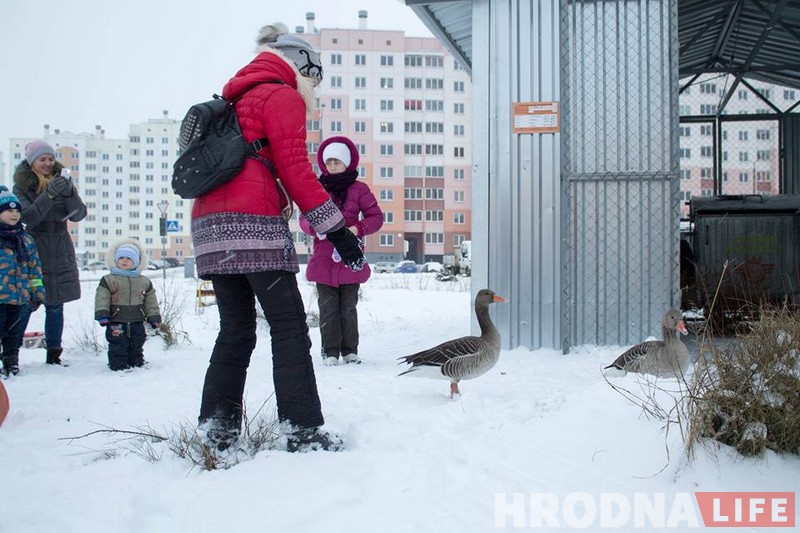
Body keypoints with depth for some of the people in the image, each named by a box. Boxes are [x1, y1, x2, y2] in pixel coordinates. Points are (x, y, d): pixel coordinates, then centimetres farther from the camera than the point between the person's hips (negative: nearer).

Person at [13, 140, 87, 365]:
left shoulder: (62, 181, 7)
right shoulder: (22, 186, -2)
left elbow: (79, 214, -2)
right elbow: (28, 217, -15)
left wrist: (68, 192, -20)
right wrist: (49, 194, -26)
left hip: (61, 254, 3)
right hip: (32, 252, -3)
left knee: (55, 306, 7)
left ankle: (54, 354, 14)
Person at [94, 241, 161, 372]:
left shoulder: (144, 282, 6)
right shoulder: (108, 280, -2)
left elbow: (150, 301, 10)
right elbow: (101, 298, -7)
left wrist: (154, 317, 6)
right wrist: (102, 315, -17)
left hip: (137, 322, 3)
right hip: (116, 323, -3)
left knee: (136, 346, 13)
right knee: (118, 346, -2)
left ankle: (137, 364, 25)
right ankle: (118, 366, 5)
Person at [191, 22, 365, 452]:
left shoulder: (237, 99, 28)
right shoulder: (283, 97, 3)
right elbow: (295, 170, -8)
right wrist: (336, 229, -9)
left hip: (209, 225, 8)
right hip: (253, 223, -8)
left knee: (235, 330, 11)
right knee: (289, 328, -5)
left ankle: (216, 429, 9)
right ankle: (303, 431, -7)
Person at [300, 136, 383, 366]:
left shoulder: (359, 189, 2)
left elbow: (376, 217, 3)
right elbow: (304, 218, 9)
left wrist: (358, 229, -15)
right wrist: (314, 226, -14)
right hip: (323, 259, 1)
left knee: (349, 307, 6)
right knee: (328, 307, 2)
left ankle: (350, 350, 16)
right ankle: (330, 351, 8)